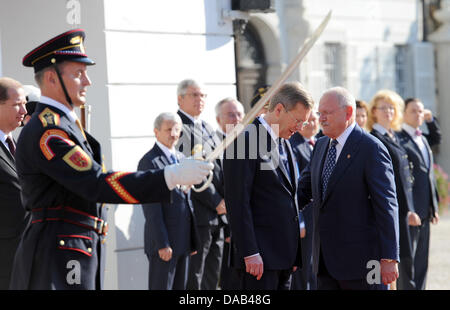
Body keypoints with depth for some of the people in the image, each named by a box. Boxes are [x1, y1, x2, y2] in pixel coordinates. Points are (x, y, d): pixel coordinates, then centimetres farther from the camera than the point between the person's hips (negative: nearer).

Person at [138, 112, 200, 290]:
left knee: (180, 287, 10)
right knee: (161, 287, -4)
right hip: (164, 241, -8)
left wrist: (193, 239, 14)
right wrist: (162, 244, -18)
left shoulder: (181, 158, 15)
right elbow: (151, 208, -15)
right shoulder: (149, 162, -11)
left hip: (183, 240, 8)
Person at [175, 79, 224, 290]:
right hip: (198, 215, -9)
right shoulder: (179, 128, -9)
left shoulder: (207, 129, 20)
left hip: (217, 215, 9)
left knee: (212, 280, 11)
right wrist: (216, 202, -15)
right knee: (193, 280, -6)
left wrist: (225, 200, 5)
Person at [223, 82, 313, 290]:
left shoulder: (284, 143, 17)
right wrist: (249, 253, -20)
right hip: (260, 255, -9)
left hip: (285, 253, 9)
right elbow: (237, 202, -16)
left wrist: (294, 253, 18)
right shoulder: (244, 139, -12)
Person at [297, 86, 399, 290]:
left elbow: (386, 206, -14)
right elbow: (303, 191, 14)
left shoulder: (371, 149, -11)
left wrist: (389, 258, -18)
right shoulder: (321, 146, 13)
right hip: (326, 260, 7)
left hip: (361, 258, -7)